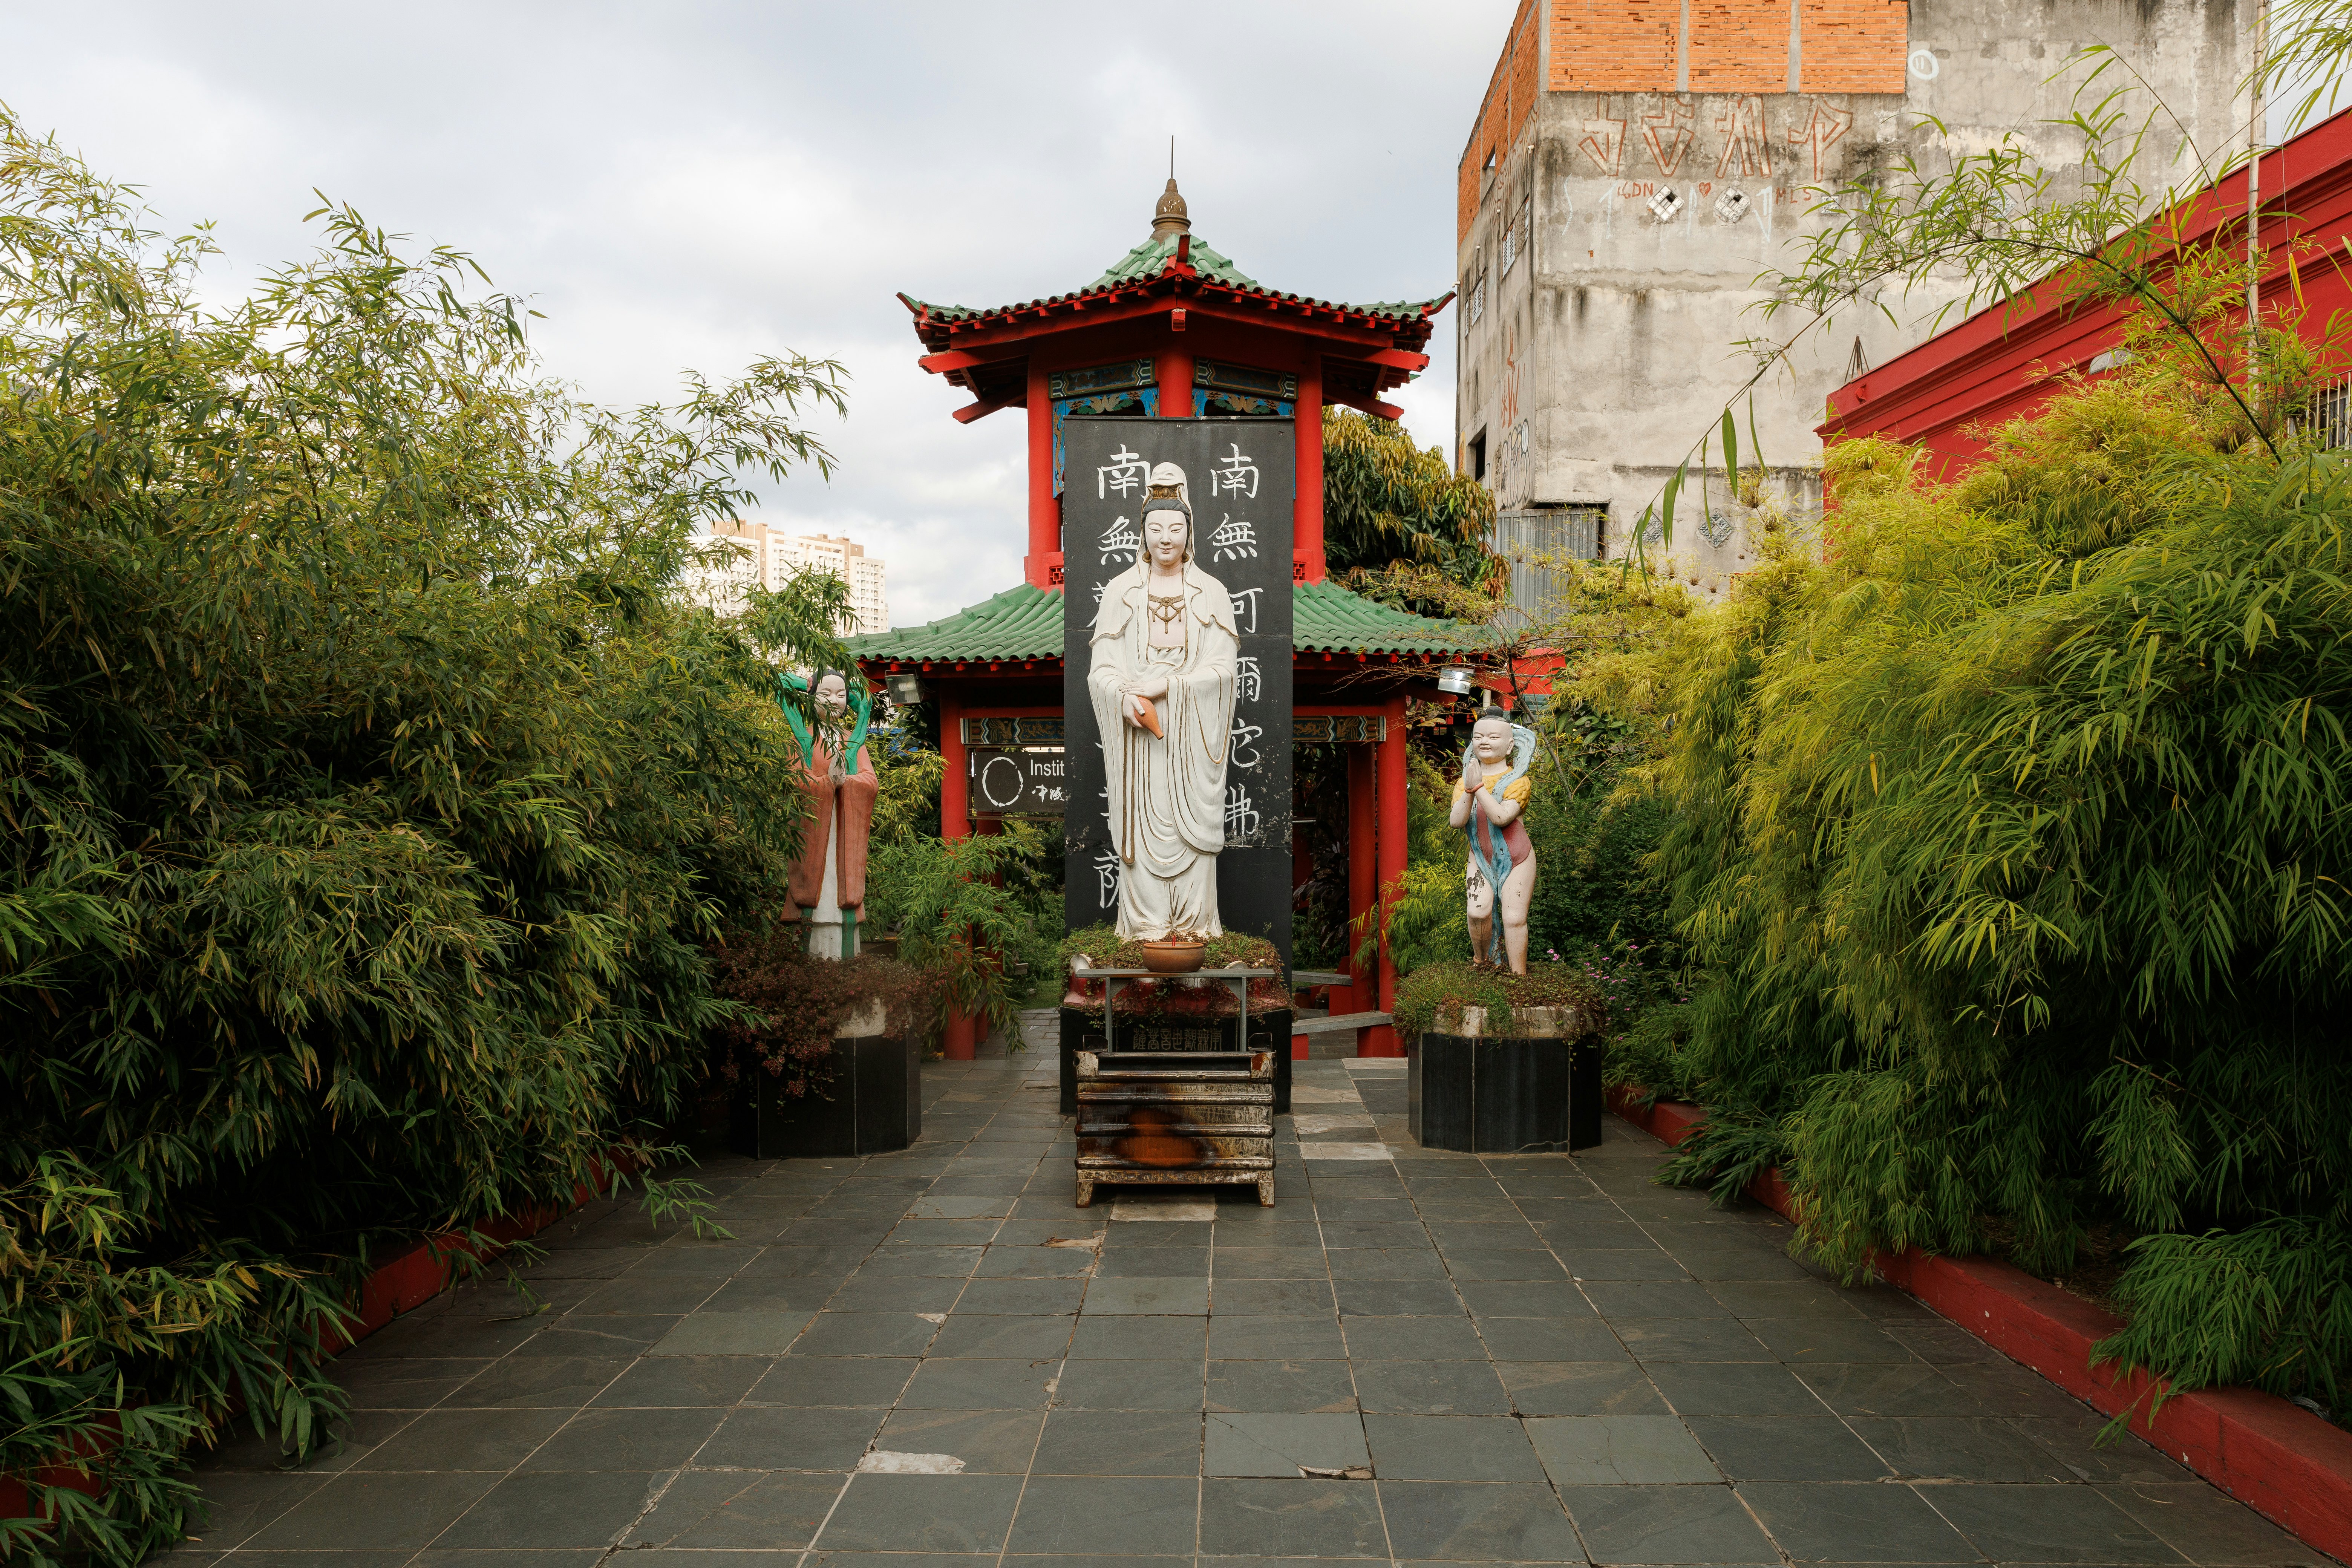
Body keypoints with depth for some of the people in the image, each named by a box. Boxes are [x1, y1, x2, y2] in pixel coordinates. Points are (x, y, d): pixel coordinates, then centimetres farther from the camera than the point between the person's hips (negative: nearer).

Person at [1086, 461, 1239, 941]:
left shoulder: (1212, 593, 3)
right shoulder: (1120, 591, 3)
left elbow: (1223, 667, -4)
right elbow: (1101, 667, -1)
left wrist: (1168, 685, -17)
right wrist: (1126, 698, -21)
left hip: (1193, 734, 0)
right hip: (1138, 734, 0)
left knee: (1192, 823, 3)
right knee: (1142, 824, 2)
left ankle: (1193, 921, 14)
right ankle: (1147, 922, 13)